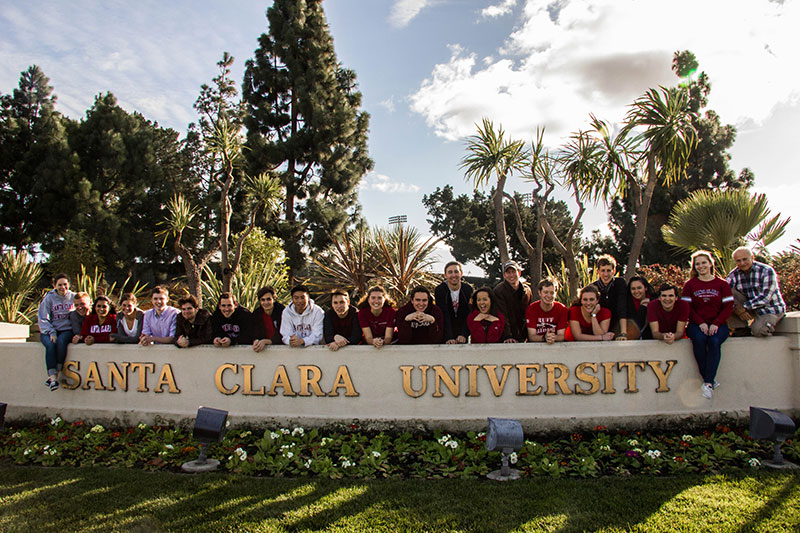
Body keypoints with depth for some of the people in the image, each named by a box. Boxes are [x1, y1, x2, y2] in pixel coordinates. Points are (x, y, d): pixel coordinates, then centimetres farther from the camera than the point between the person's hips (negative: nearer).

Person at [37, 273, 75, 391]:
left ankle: (56, 374, -29)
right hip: (49, 330, 0)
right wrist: (51, 332, -14)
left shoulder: (74, 297, 9)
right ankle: (53, 377, -37)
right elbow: (43, 318, 0)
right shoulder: (49, 298, 5)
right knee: (50, 345, -31)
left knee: (61, 341, -33)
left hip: (67, 330, 0)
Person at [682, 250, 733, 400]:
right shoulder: (690, 285, 9)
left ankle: (708, 383, -28)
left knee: (714, 341, -33)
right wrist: (700, 323, -13)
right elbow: (687, 308, 3)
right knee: (699, 339, -34)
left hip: (717, 324, 0)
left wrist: (716, 323, -12)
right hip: (697, 324, 0)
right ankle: (710, 379, -22)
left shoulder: (722, 284, 8)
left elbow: (728, 307, 3)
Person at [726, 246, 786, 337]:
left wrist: (744, 307, -27)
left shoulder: (766, 271, -15)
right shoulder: (733, 275, -4)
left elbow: (765, 298, -22)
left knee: (758, 330, -32)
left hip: (770, 309, -5)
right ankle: (741, 328, -12)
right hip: (749, 309, 5)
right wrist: (737, 309, -30)